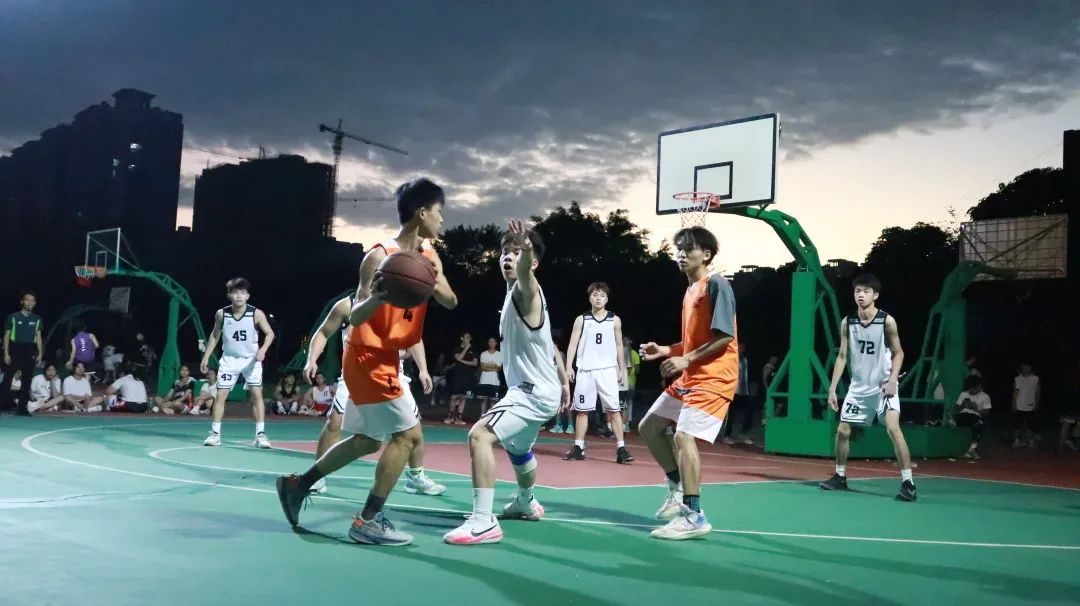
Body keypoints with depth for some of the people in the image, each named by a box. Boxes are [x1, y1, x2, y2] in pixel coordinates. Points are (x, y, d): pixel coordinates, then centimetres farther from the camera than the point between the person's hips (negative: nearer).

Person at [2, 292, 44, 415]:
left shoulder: (36, 319, 9)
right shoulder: (13, 317, 0)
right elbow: (7, 336, 0)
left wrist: (40, 354, 4)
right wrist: (6, 353, -7)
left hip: (30, 352, 3)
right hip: (15, 350, -3)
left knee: (27, 380, 3)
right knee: (7, 379, -3)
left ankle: (21, 408, 8)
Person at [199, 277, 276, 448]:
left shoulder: (256, 314, -17)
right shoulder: (221, 314, -9)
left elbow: (270, 333, -7)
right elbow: (215, 335, 6)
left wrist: (263, 349, -24)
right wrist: (206, 356, 5)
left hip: (251, 359, -2)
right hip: (229, 359, 2)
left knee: (256, 394, -9)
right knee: (221, 395, -1)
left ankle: (260, 434, -5)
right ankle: (215, 434, 8)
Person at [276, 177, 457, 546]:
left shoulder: (429, 257, 5)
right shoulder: (380, 256, -19)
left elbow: (451, 302, -4)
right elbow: (355, 317, -23)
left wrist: (432, 284, -25)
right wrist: (377, 298, -44)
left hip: (385, 359, 9)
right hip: (368, 358, -9)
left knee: (367, 440, 17)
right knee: (408, 434, -10)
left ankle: (297, 486, 29)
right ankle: (368, 521, -2)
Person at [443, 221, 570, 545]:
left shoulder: (526, 291, -18)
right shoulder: (515, 295, 11)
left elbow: (525, 273, -46)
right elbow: (547, 343, 21)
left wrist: (526, 249, -67)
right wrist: (563, 381, 28)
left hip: (535, 391, -11)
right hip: (530, 388, 11)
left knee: (480, 435, -25)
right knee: (517, 448, 32)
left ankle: (483, 522, -25)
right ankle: (526, 503, 57)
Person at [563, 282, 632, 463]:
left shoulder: (615, 320, 8)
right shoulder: (581, 319, 6)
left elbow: (619, 346, 11)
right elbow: (573, 344, 5)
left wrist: (622, 369, 7)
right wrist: (568, 367, -5)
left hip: (607, 370, -1)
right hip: (585, 371, 1)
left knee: (614, 410, -6)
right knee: (582, 410, 5)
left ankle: (621, 449, -5)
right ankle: (578, 448, 12)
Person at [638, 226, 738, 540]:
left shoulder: (716, 284, -12)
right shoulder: (690, 290, 16)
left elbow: (724, 336, -19)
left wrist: (687, 359, -20)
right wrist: (666, 350, 8)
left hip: (713, 378, -10)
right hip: (688, 378, 10)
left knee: (683, 436, -21)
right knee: (648, 427, 12)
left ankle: (694, 517, -15)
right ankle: (678, 488, 23)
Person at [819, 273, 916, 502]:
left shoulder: (887, 321, -11)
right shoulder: (847, 322, -1)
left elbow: (898, 353, -3)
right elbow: (842, 356, 4)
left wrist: (892, 380, -18)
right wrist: (832, 388, 0)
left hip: (883, 386, -4)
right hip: (858, 387, 5)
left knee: (893, 428, -20)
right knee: (842, 430, 7)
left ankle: (908, 483, -13)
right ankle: (840, 477, 26)